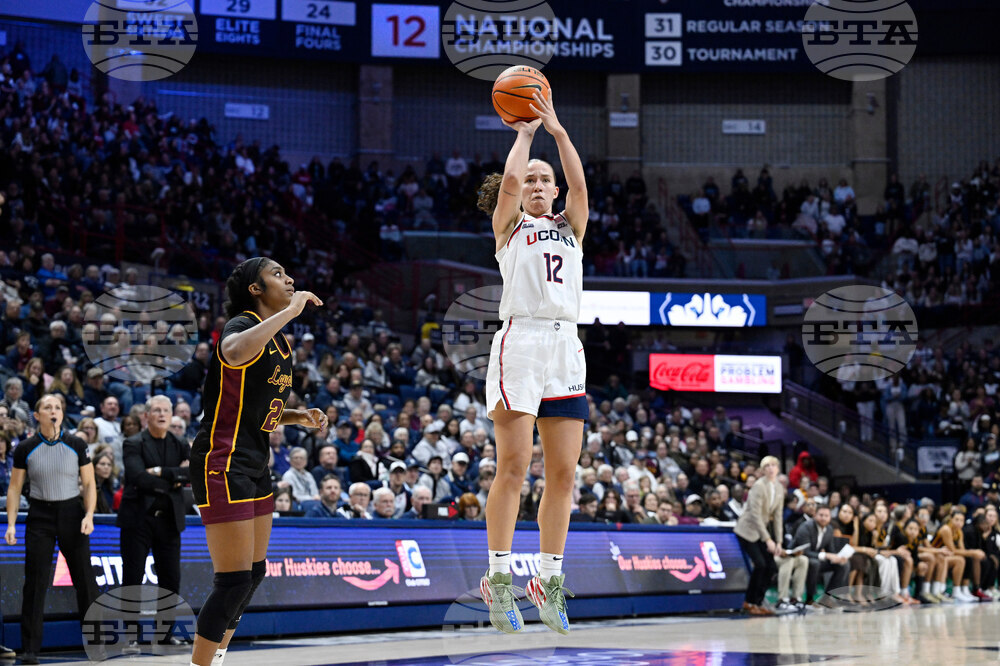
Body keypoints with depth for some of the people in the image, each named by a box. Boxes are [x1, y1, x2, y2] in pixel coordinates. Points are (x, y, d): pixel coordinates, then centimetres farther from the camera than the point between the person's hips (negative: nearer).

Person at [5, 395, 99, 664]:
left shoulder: (76, 445, 0)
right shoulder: (25, 449, 1)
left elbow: (89, 484, 3)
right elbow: (14, 488, 5)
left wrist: (89, 515, -10)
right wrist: (11, 524, -4)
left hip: (71, 514, 0)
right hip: (40, 516, 0)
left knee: (85, 579, 1)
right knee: (35, 583, -3)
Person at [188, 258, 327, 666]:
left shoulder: (279, 341, 15)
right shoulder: (242, 324, -13)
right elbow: (235, 352, -41)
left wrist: (299, 417, 8)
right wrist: (290, 310, -31)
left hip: (254, 464, 10)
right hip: (223, 465, -10)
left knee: (254, 572, 14)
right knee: (234, 580, -11)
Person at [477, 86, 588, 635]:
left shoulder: (570, 228, 21)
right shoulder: (509, 227, 11)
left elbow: (579, 184, 4)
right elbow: (509, 181, -6)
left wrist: (556, 129, 3)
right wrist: (525, 132, 8)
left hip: (566, 348, 4)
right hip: (520, 340, -4)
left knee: (563, 472, 1)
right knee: (513, 466, -10)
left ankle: (550, 580, 7)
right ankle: (499, 578, -7)